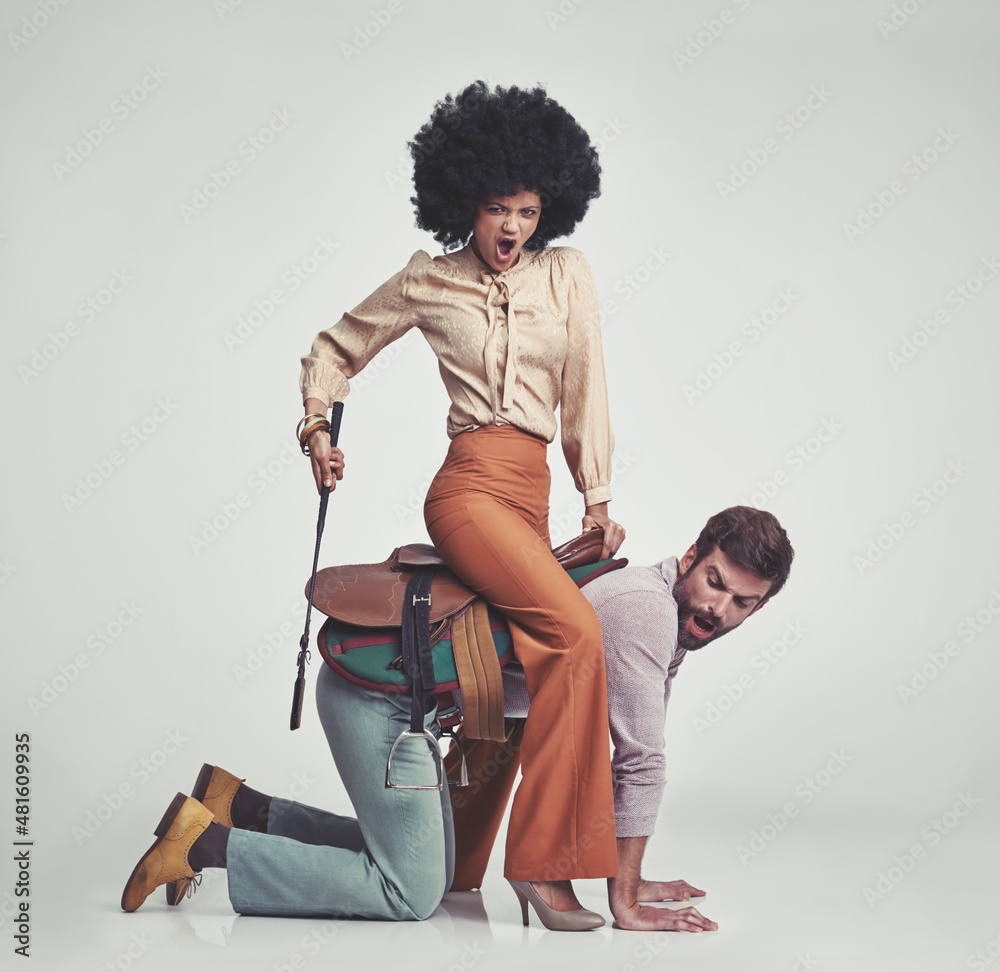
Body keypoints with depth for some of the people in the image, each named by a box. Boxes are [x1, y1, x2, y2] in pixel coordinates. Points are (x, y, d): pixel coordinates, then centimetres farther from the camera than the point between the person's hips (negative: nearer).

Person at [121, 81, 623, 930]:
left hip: (531, 497, 5)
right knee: (575, 631, -28)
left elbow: (585, 390, 11)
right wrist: (317, 426, 3)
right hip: (470, 486, -5)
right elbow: (335, 349, 18)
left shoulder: (566, 273, 11)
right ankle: (541, 861, -24)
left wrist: (598, 498, 5)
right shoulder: (429, 281, 6)